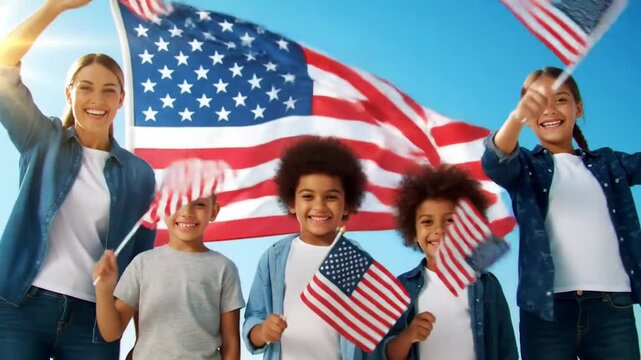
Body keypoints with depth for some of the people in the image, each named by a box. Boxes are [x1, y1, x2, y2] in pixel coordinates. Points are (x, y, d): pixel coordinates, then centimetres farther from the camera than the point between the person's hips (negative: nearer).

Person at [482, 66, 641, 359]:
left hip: (613, 305, 2)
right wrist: (518, 116, -34)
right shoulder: (527, 166, 8)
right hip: (549, 306, -2)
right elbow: (494, 163, -14)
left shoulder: (607, 163, 17)